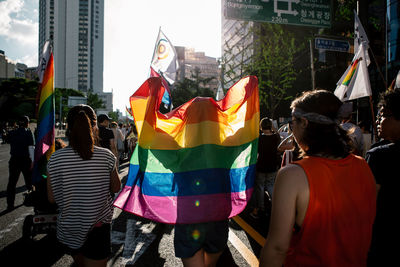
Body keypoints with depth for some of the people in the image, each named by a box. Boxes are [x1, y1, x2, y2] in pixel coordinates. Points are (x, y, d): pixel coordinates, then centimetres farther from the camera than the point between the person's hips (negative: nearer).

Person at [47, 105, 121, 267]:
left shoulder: (55, 159, -14)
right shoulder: (106, 156, -17)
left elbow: (51, 198, -4)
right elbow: (116, 188, -2)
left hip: (68, 229, 3)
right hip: (98, 228, -2)